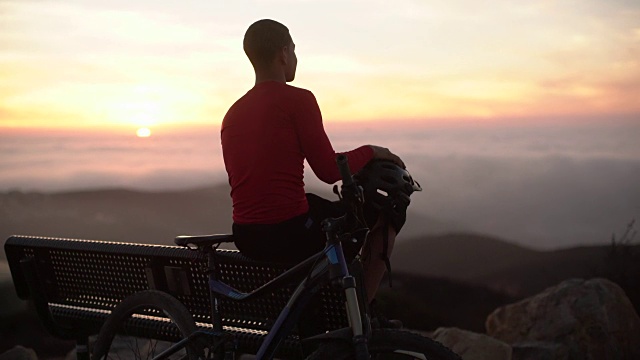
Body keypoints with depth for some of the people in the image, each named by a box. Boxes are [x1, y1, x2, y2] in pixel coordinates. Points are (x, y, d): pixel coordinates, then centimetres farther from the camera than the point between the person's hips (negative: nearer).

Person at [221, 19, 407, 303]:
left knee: (317, 204, 35)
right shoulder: (298, 100, -10)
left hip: (246, 240, 8)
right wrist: (370, 152, 6)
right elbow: (329, 170, -11)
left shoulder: (232, 114, 12)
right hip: (291, 235, -7)